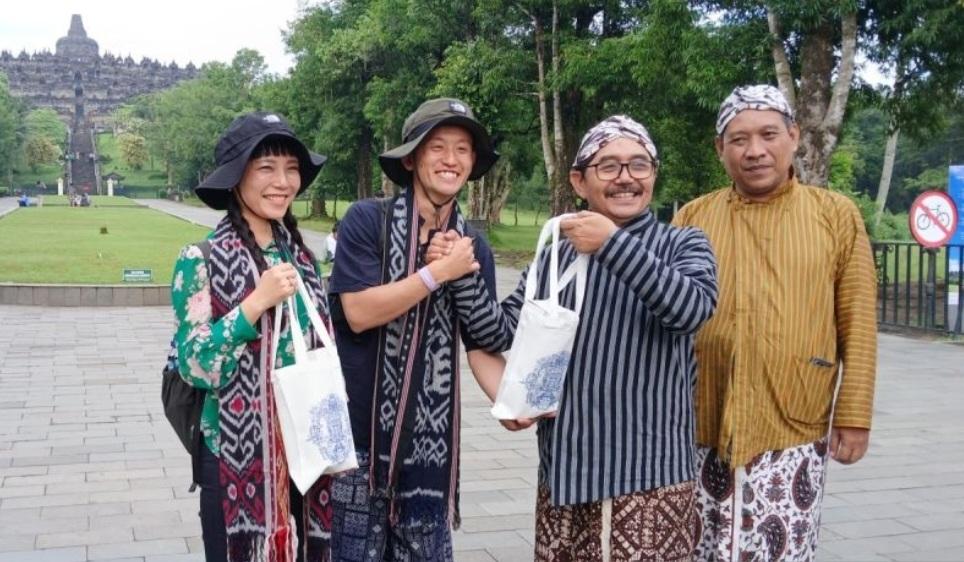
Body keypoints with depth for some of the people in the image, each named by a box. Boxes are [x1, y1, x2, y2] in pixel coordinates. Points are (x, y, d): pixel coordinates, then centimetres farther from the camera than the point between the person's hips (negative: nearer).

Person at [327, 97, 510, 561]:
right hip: (357, 431, -4)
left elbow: (489, 341, 6)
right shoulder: (366, 220, -7)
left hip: (432, 438, 4)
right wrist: (439, 271, -17)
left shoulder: (472, 244, 7)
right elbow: (358, 312, -18)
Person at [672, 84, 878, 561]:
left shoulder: (837, 215, 2)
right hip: (700, 429, 2)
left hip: (793, 432, -2)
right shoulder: (693, 218, 4)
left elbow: (857, 325, 0)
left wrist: (854, 415, -3)